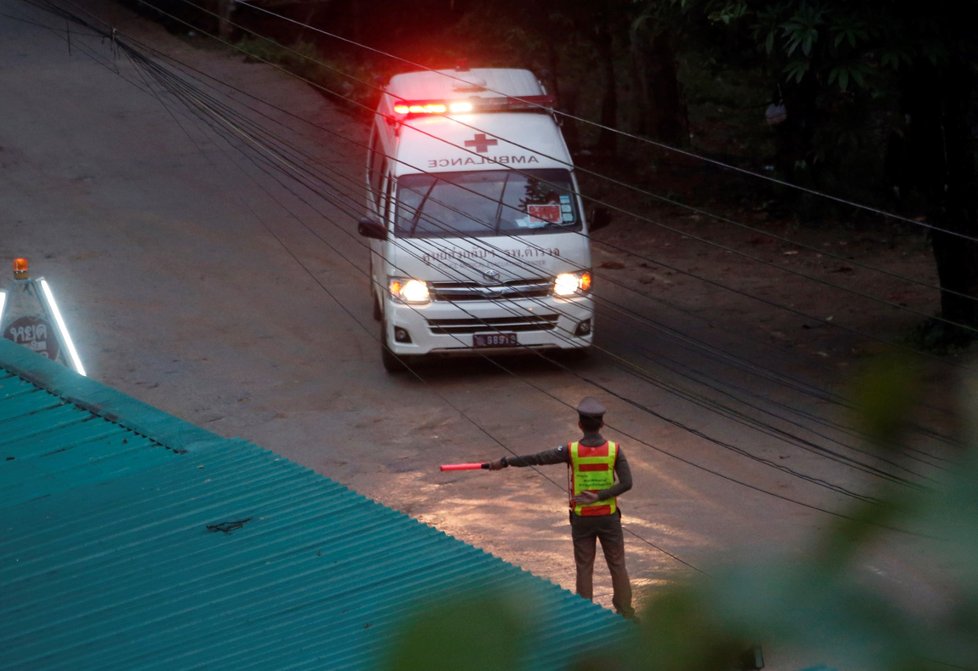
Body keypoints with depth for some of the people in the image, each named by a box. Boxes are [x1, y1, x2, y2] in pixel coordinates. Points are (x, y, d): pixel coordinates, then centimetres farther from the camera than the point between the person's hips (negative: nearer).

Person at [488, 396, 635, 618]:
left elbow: (536, 459, -8)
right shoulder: (614, 450, -10)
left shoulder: (571, 451, -12)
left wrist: (504, 462, 0)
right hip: (609, 516, 0)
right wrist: (599, 497, -14)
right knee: (617, 565, 10)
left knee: (584, 568, 9)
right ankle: (625, 612, 14)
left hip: (581, 518, 0)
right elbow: (626, 483, -14)